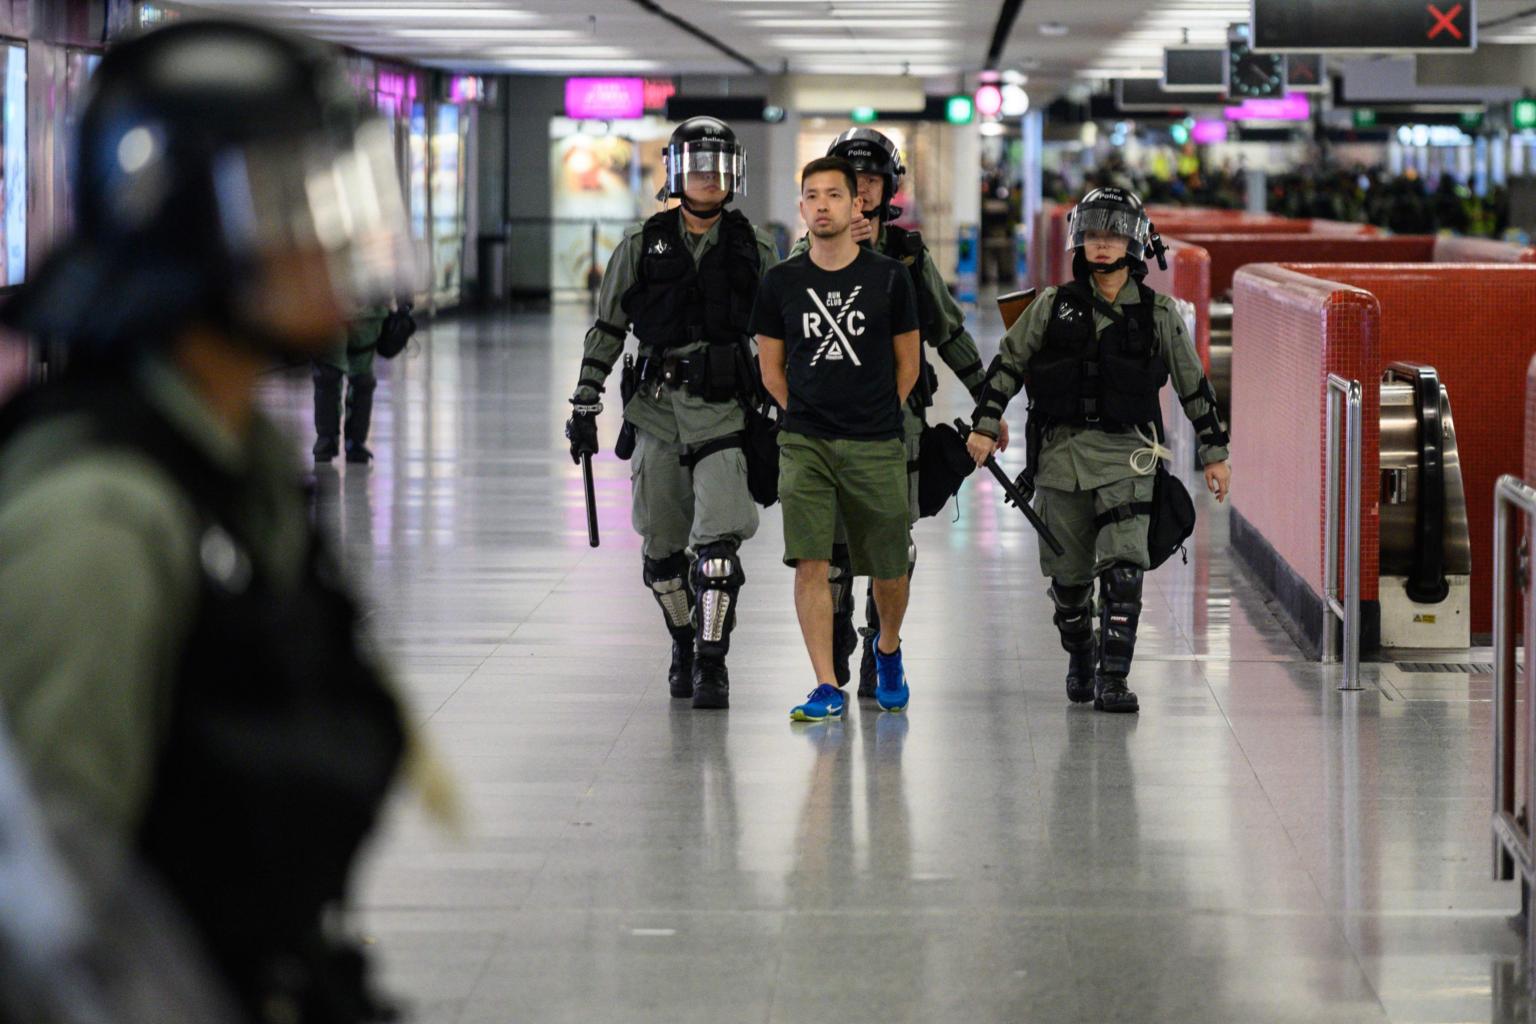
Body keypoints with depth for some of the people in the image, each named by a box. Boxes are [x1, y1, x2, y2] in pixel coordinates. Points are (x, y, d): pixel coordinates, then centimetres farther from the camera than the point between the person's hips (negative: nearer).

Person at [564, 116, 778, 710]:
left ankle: (712, 663, -8)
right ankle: (684, 645, 28)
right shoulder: (641, 247, 6)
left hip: (724, 411, -1)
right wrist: (585, 403, 4)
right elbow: (607, 329, 8)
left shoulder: (753, 253, 7)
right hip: (658, 409, 1)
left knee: (718, 540, -15)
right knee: (661, 548, 6)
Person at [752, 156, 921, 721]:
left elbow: (907, 365, 9)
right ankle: (827, 688, -5)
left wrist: (876, 420, 11)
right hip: (804, 443, 0)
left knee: (888, 568, 8)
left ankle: (888, 649, 39)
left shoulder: (888, 278, -1)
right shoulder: (781, 282, 3)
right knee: (810, 563, -10)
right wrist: (807, 419, 9)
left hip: (876, 447, 0)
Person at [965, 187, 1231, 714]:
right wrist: (985, 425, 3)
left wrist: (1215, 454, 12)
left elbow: (1194, 386, 11)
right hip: (1062, 453, 2)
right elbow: (1007, 363, 11)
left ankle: (1112, 679, -14)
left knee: (1123, 568, -16)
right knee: (1069, 574, 7)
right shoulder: (1054, 306, 6)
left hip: (1126, 456, -2)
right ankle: (1080, 660, 29)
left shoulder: (1158, 314, 5)